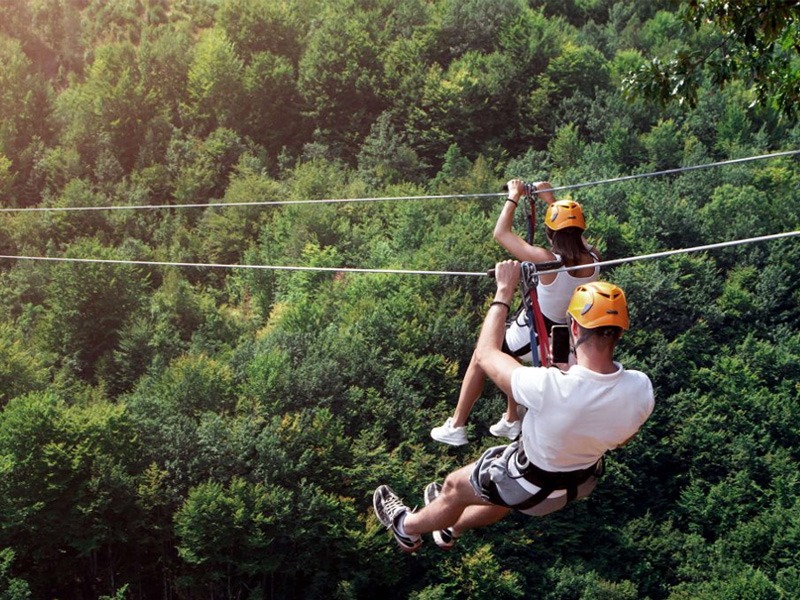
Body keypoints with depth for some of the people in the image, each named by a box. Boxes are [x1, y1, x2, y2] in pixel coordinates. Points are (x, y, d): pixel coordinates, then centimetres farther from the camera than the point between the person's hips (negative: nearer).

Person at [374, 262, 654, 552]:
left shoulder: (550, 388, -42)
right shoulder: (641, 389, -28)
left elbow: (486, 354, -22)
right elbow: (621, 439, -4)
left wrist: (504, 291, -14)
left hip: (535, 486, -5)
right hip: (585, 480, 5)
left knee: (455, 486, 23)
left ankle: (407, 527, 52)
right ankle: (451, 527, 61)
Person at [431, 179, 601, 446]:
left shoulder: (546, 261, -31)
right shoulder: (593, 260, -16)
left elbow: (501, 233, -20)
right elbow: (574, 236, 8)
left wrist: (514, 196, -8)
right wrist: (550, 199, 11)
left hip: (531, 336, -6)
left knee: (480, 358, 20)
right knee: (508, 355, 35)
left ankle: (456, 427, 27)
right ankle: (511, 420, 43)